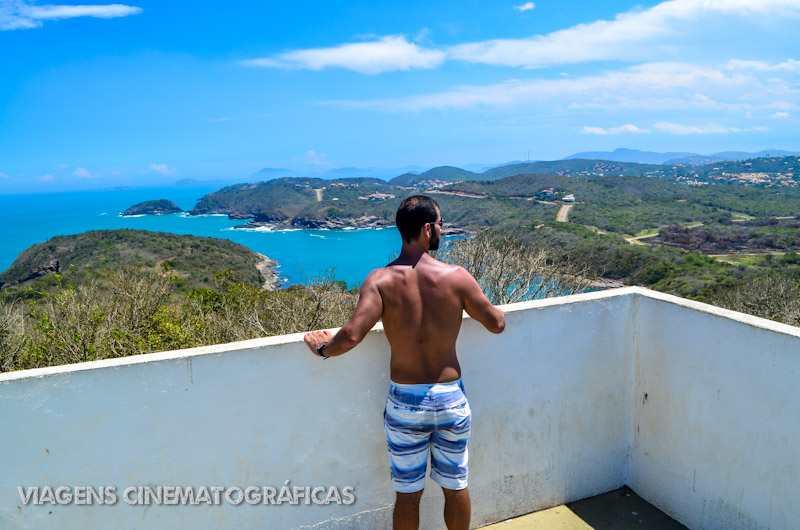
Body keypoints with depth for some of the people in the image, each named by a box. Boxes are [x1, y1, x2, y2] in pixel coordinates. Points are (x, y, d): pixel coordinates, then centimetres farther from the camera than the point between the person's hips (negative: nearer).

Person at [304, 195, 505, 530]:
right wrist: (484, 304, 20)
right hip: (451, 398, 1)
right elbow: (497, 324, -2)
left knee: (408, 493, 17)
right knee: (455, 486, 22)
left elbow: (351, 336, -25)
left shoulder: (380, 281, -14)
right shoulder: (456, 277, -11)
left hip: (405, 402, 0)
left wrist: (322, 348, -4)